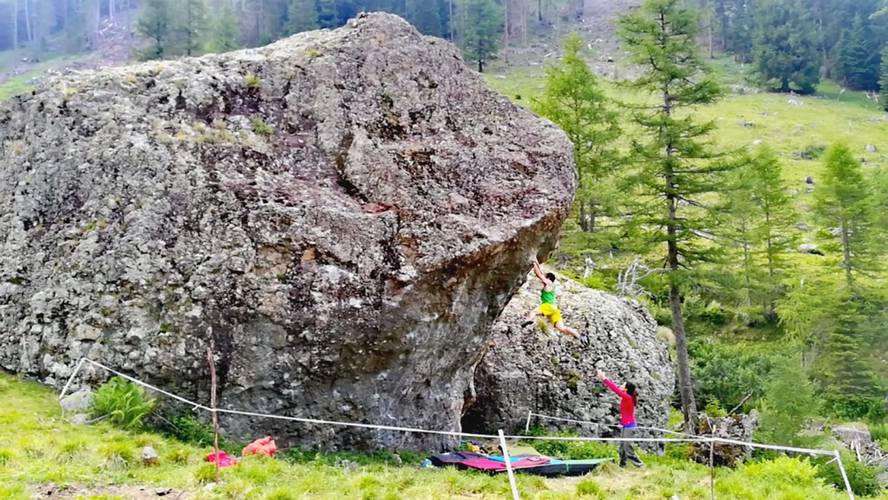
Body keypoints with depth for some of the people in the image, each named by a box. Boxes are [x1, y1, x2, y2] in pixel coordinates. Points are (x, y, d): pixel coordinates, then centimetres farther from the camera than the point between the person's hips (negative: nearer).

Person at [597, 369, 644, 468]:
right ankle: (622, 466, 17)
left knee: (628, 449, -8)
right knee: (622, 448, 12)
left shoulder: (627, 397, -16)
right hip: (627, 426, 10)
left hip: (629, 426, -10)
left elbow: (615, 389, -20)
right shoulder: (627, 397, 8)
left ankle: (640, 466, -4)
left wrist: (604, 379, -16)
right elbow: (616, 389, 15)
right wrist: (605, 379, 16)